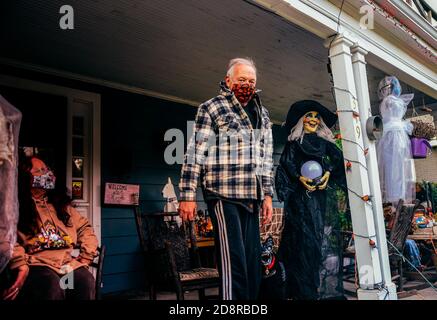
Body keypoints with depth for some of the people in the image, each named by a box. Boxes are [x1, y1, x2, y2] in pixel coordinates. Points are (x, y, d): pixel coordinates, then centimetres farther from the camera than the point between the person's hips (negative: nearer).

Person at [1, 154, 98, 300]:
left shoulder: (60, 203, 23)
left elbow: (84, 228, 26)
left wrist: (86, 258, 12)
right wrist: (20, 266, -25)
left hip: (67, 263, 4)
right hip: (35, 264, -4)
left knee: (86, 281, -29)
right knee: (52, 285, -38)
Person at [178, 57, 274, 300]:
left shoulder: (262, 114, 19)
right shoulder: (211, 108, 1)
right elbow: (195, 154, -5)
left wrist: (267, 195, 14)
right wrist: (188, 196, -11)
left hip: (252, 198, 6)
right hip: (223, 195, -6)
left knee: (252, 262, 8)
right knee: (233, 261, -9)